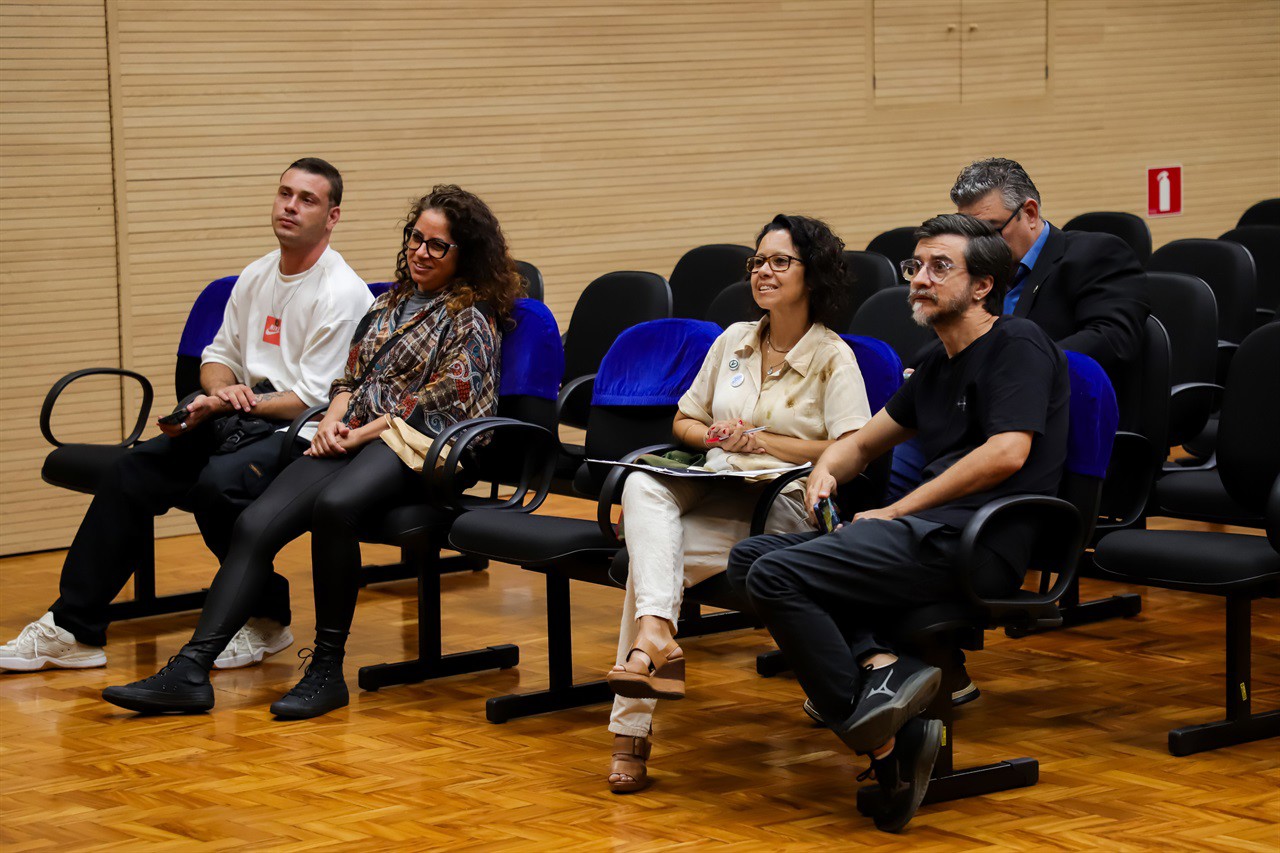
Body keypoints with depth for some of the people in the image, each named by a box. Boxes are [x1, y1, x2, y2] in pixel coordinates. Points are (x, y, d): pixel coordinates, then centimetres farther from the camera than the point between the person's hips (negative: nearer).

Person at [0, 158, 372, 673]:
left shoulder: (342, 293, -9)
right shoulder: (255, 277, 16)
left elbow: (312, 398, -14)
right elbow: (219, 354, 21)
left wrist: (229, 405, -16)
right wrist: (222, 389, -3)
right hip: (239, 420, 8)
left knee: (219, 480, -34)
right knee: (132, 471, -10)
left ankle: (268, 620, -11)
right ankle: (72, 630, -7)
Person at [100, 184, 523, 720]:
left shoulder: (471, 317, 3)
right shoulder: (390, 303, 25)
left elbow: (439, 401, -7)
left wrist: (361, 434, -11)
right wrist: (331, 423, 3)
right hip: (351, 437, 7)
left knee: (334, 506, -39)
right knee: (255, 523, -18)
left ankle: (328, 669, -28)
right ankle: (190, 670, -27)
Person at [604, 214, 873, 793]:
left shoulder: (834, 359, 1)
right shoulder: (733, 341, 19)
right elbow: (684, 421, 27)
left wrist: (759, 441, -11)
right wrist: (713, 435, 3)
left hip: (784, 506, -5)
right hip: (713, 492, 5)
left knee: (649, 552, -29)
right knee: (641, 486, -31)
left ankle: (632, 730, -30)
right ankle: (656, 637, -47)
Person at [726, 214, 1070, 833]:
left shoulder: (1018, 346, -1)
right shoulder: (938, 364, 26)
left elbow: (1007, 454, -16)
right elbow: (864, 442, 34)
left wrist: (897, 512, -12)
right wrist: (826, 470, 9)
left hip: (977, 540, -10)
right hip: (927, 529, 10)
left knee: (778, 576, -21)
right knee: (750, 557, -3)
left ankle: (881, 740, -17)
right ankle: (879, 664, -23)